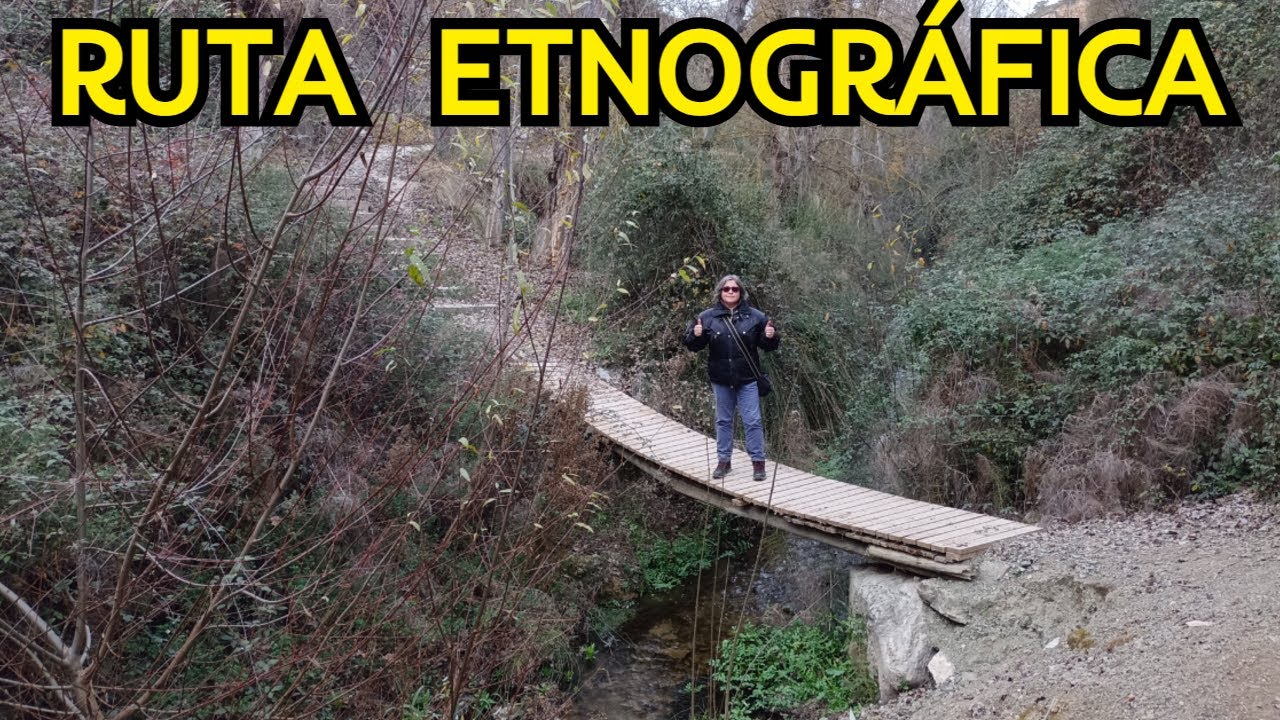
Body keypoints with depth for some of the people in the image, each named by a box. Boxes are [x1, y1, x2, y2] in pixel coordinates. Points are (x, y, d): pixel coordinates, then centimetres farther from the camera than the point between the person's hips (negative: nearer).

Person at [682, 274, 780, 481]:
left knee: (753, 421, 1)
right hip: (721, 380, 1)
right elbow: (692, 345, 3)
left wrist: (771, 337, -17)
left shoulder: (755, 316, -1)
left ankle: (758, 461, 10)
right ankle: (723, 460, 22)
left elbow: (768, 344, 6)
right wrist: (696, 335, -19)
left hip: (747, 379, -1)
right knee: (723, 421, 12)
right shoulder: (707, 317, 0)